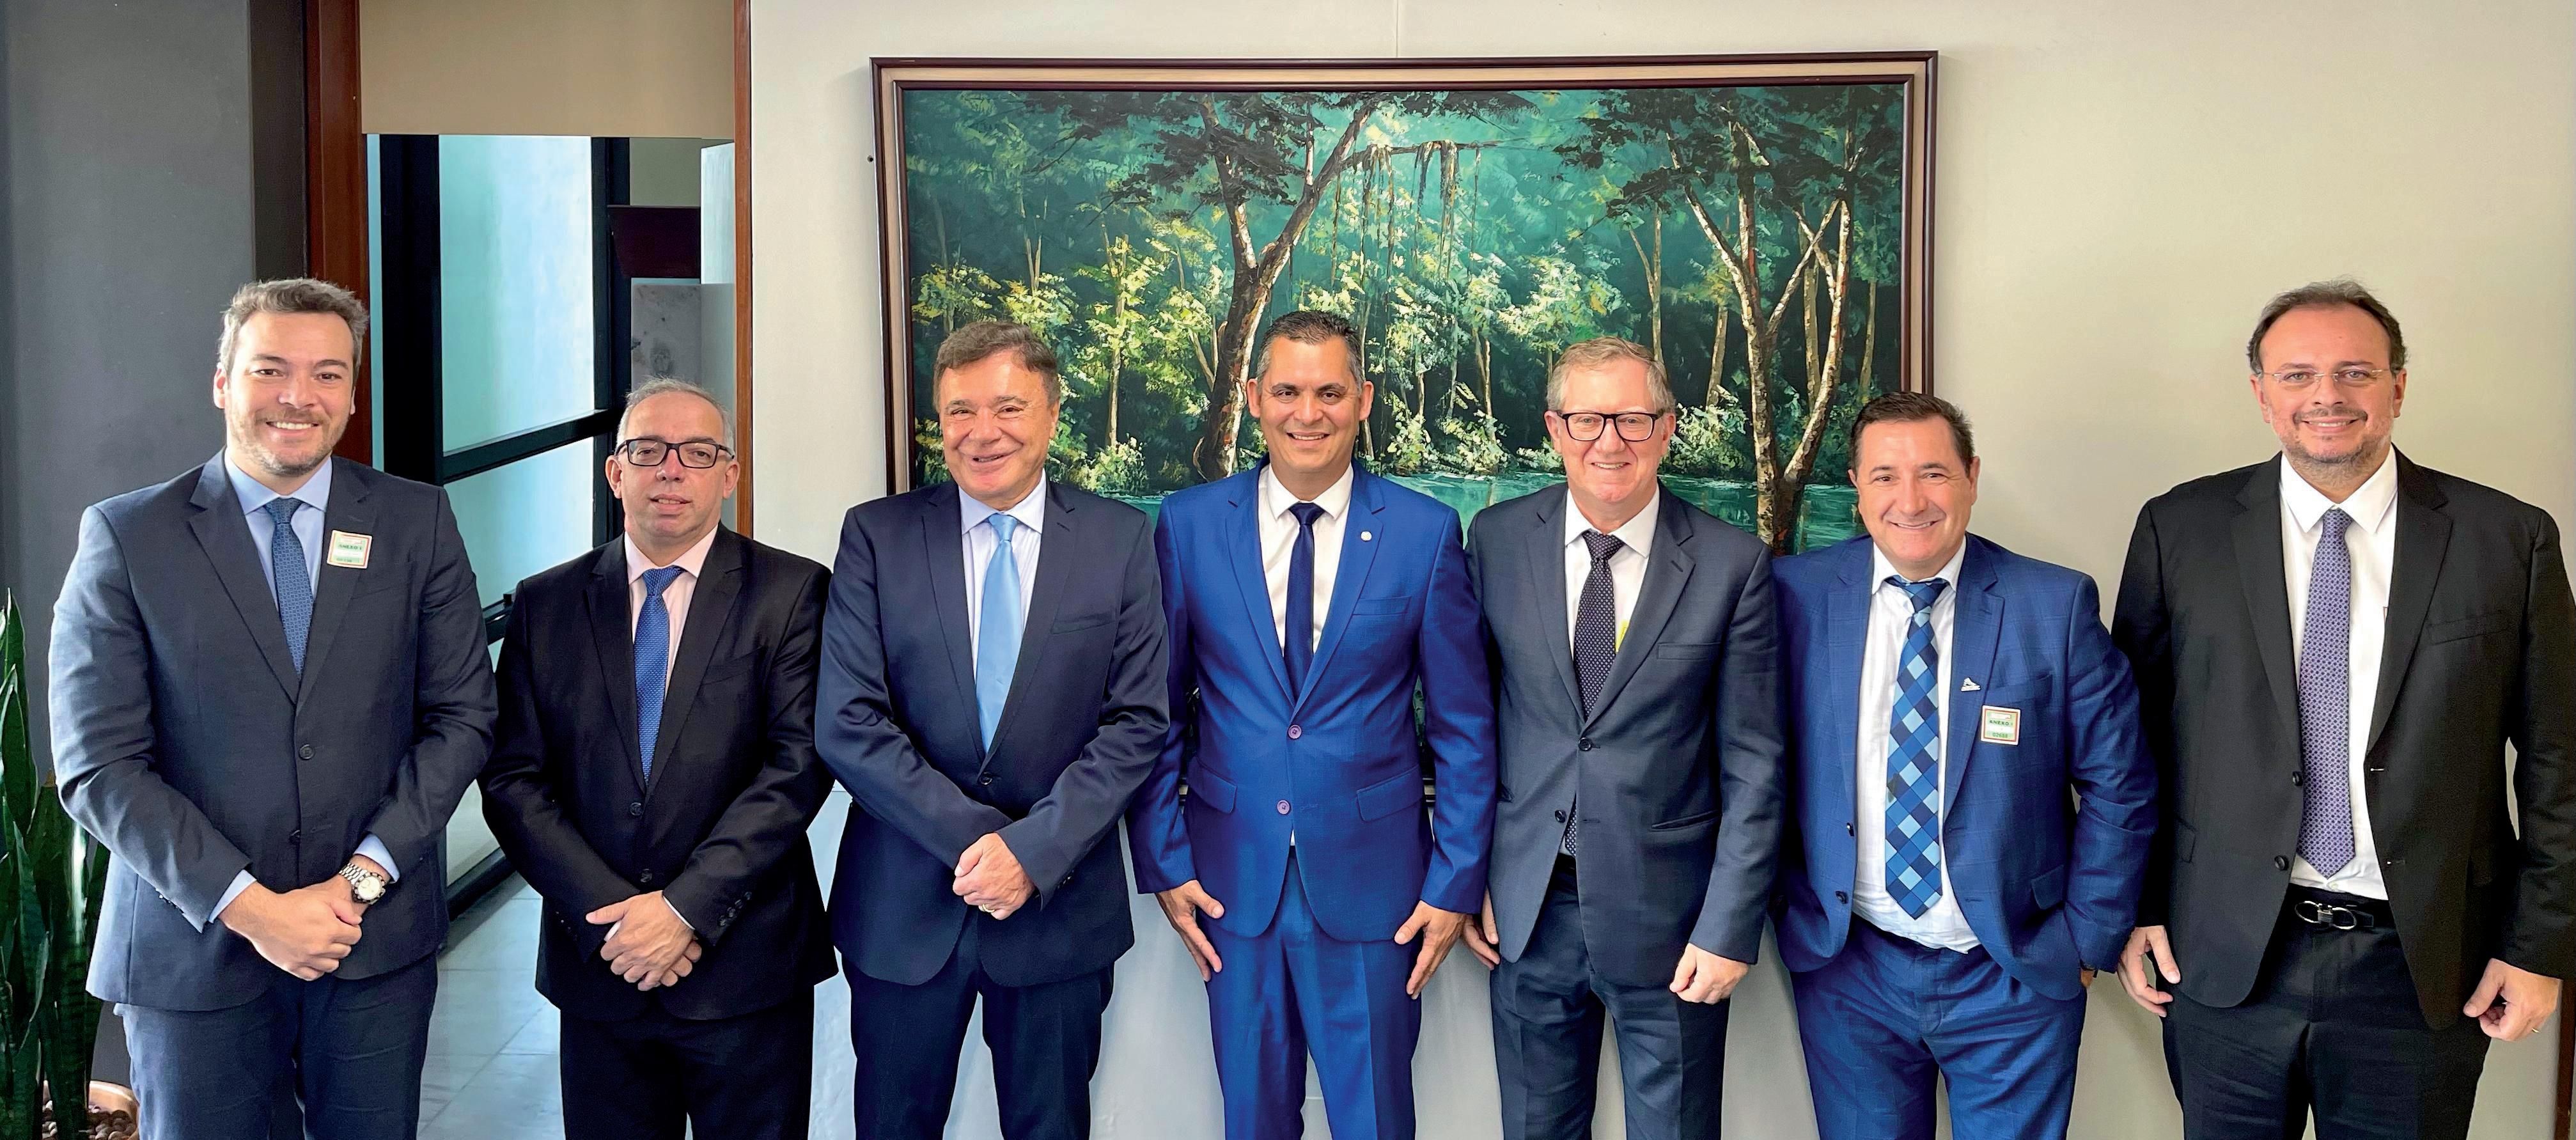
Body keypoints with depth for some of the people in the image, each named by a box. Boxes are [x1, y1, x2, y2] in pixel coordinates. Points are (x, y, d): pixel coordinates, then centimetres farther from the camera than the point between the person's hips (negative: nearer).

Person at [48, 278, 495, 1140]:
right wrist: (249, 906, -14)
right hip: (193, 952, -1)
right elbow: (100, 767, -7)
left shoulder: (417, 523, 3)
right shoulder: (126, 538, -3)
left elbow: (462, 715, 2)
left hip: (378, 937, 1)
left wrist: (363, 877, -9)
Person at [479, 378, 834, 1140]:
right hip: (598, 964, 2)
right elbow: (512, 779, 1)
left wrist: (686, 907, -17)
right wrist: (609, 916, -11)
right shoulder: (546, 605, 6)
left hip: (746, 968, -2)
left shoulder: (791, 593, -2)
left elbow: (798, 763, -10)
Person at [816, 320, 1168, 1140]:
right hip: (903, 908, 0)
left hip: (1060, 907, 0)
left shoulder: (1120, 540, 0)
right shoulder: (876, 535, -1)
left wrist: (1034, 851, -14)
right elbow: (848, 725, -7)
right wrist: (974, 840, -14)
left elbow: (1136, 722, -4)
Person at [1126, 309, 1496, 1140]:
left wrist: (1456, 881, -2)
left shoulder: (1424, 532, -3)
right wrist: (1163, 863, 0)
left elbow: (1464, 725, 1)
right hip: (1234, 881, 1)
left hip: (1372, 883, -1)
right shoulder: (1189, 525, 0)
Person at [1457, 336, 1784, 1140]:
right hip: (1528, 905, 2)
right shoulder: (1498, 540, 0)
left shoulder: (1732, 565, -7)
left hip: (1668, 911, -2)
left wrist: (1730, 926, -9)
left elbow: (1753, 764, -5)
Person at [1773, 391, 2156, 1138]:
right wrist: (1788, 906, 2)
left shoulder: (2056, 605, -7)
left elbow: (2118, 784, -1)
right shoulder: (1800, 594, -3)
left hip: (2014, 972, -1)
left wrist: (2089, 935, -2)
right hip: (1847, 968, 1)